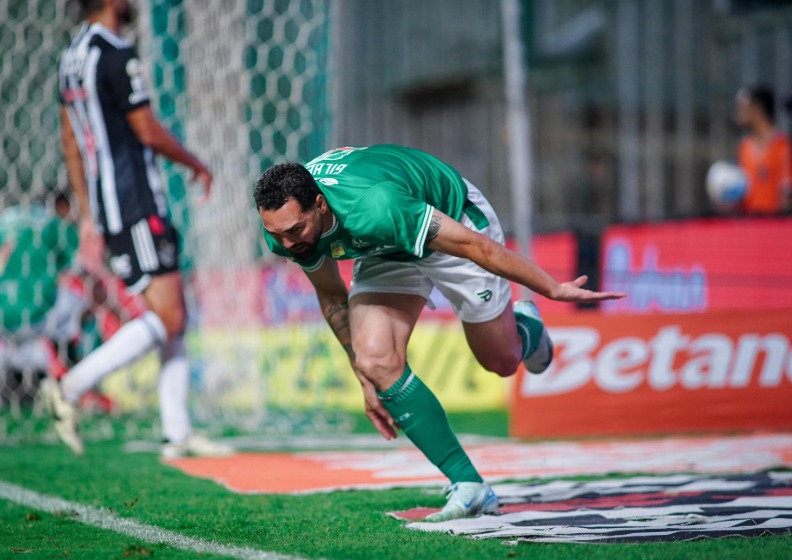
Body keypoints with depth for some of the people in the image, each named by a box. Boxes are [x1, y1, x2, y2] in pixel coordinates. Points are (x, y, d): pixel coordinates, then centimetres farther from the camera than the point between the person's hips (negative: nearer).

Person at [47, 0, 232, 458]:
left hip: (106, 208, 10)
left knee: (174, 315, 10)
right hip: (137, 208, -10)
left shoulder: (73, 56, 15)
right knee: (167, 319, -10)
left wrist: (88, 213, 23)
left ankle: (178, 432, 8)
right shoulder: (117, 55, -14)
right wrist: (197, 165, 3)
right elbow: (148, 131, -14)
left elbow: (71, 142, 19)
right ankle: (72, 387, -12)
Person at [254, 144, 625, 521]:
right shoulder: (283, 228, -23)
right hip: (387, 253, 5)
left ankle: (526, 328, 49)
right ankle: (468, 486, -12)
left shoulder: (373, 207, -45)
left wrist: (554, 289, -24)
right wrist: (366, 381, 0)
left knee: (501, 362, 9)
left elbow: (472, 245, -34)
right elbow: (331, 296, -3)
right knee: (375, 360, -20)